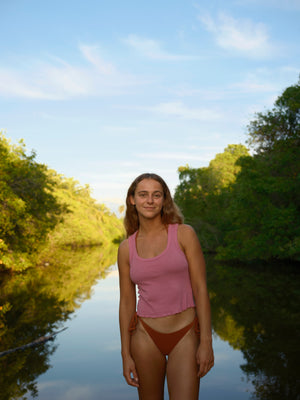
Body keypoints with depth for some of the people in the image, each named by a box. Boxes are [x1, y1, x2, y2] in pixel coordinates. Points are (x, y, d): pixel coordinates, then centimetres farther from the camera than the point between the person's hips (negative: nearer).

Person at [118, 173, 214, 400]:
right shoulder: (127, 248, 3)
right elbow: (127, 302, 7)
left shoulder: (184, 234, -4)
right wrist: (126, 354, 6)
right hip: (146, 335, 2)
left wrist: (206, 342, -10)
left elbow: (200, 289, -6)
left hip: (184, 335, -2)